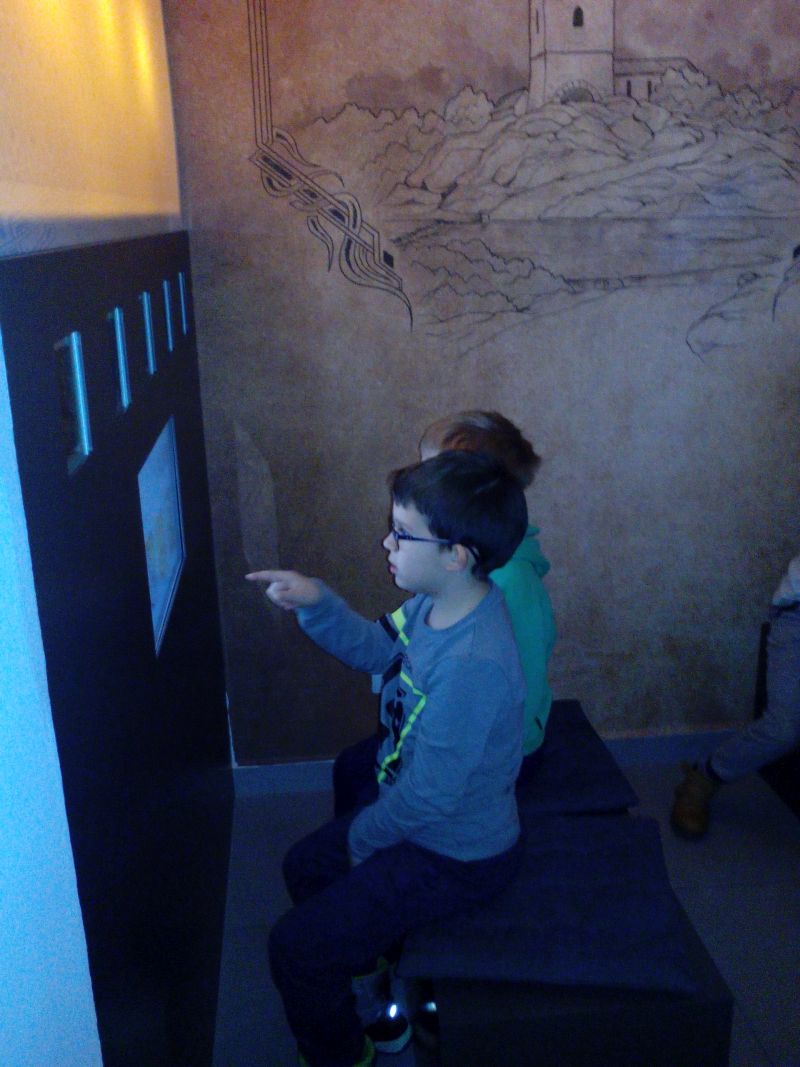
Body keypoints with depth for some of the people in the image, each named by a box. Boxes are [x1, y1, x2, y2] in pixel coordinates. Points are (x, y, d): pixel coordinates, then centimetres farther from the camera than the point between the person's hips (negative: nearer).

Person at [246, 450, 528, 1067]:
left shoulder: (471, 664, -38)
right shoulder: (437, 601, -10)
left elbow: (430, 797, -29)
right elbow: (374, 649, 7)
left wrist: (363, 836, -9)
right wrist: (315, 602, -10)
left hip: (457, 856, -9)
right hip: (423, 814, 9)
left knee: (296, 948, -4)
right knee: (305, 866, 25)